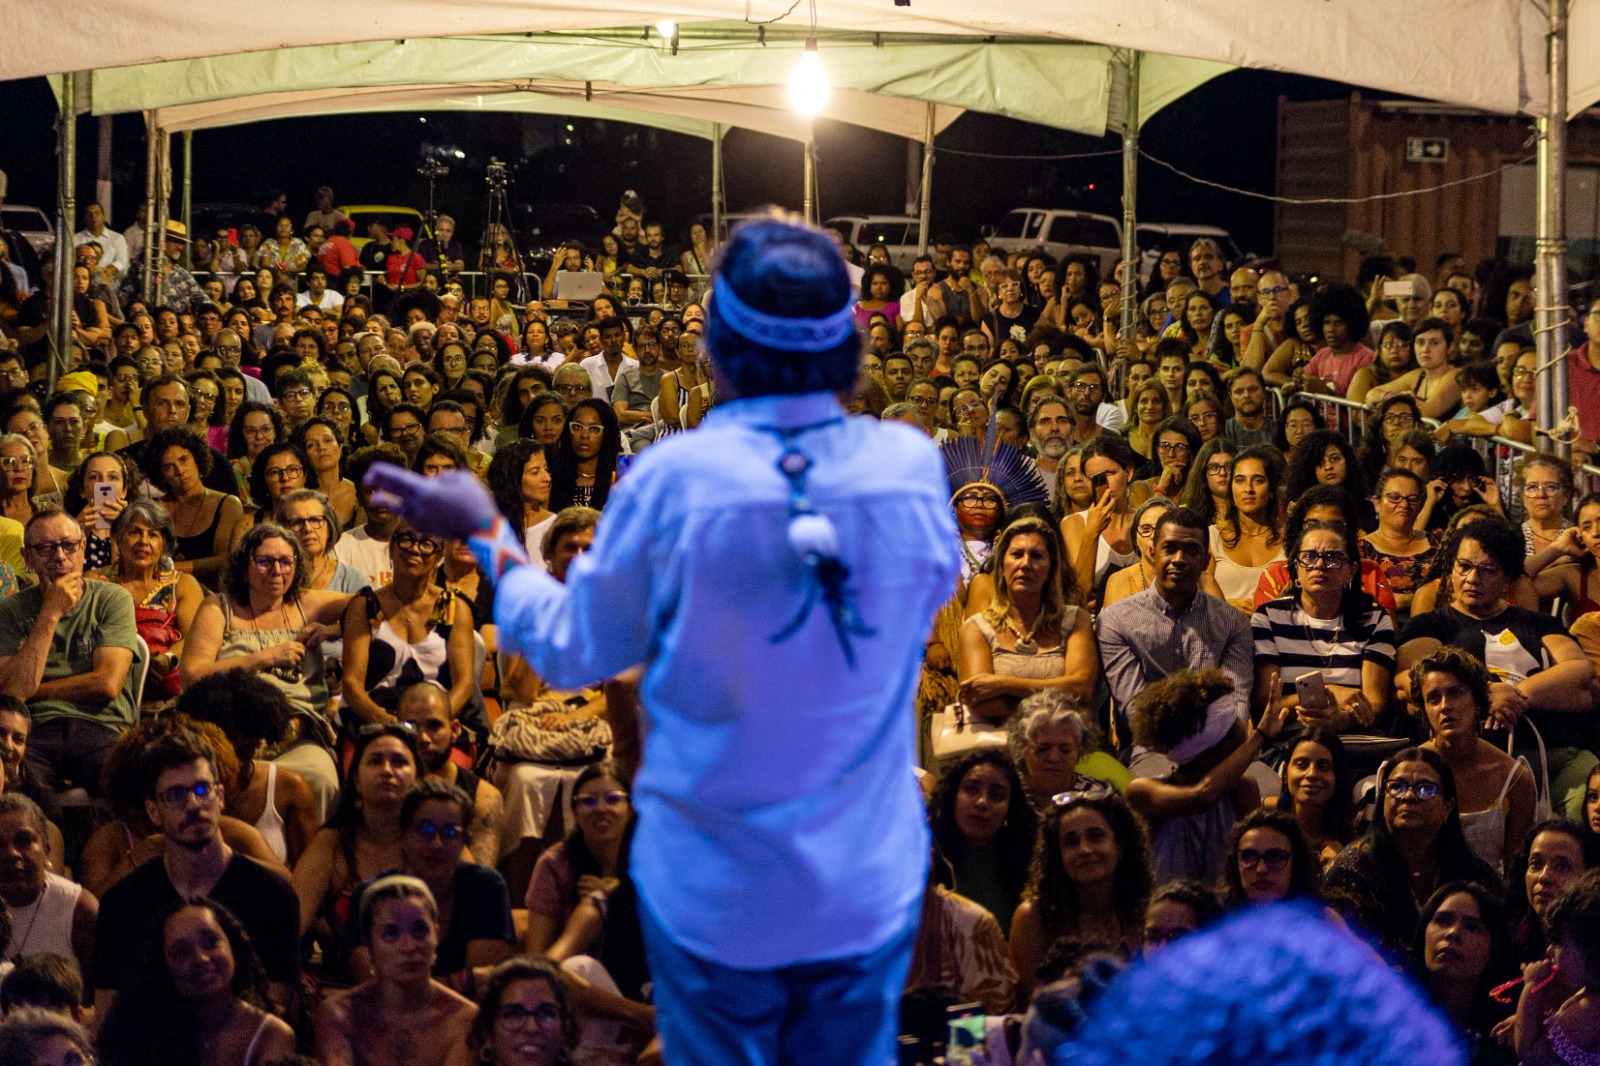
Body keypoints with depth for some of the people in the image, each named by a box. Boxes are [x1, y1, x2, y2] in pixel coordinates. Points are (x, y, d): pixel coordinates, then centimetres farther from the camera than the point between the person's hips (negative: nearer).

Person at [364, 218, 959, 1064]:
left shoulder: (673, 480, -18)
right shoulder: (910, 466, -12)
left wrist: (484, 536, 10)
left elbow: (573, 650, -4)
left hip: (714, 897, -2)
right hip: (871, 891, 2)